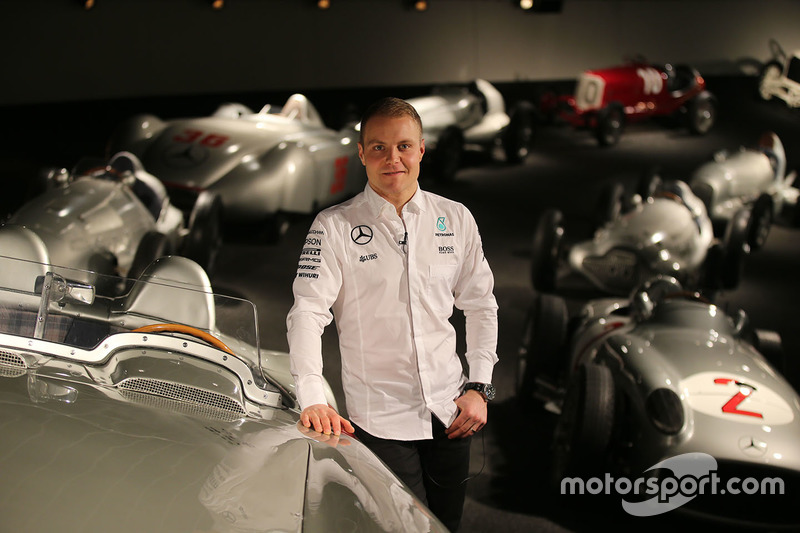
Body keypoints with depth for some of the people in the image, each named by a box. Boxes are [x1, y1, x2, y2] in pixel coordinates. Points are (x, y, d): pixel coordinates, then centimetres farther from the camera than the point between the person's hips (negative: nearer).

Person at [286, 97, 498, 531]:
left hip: (449, 411, 4)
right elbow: (307, 313, -12)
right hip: (379, 419, -4)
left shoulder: (456, 219, 5)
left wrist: (479, 387, 4)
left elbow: (481, 304, 12)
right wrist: (312, 398, -25)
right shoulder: (334, 226, -6)